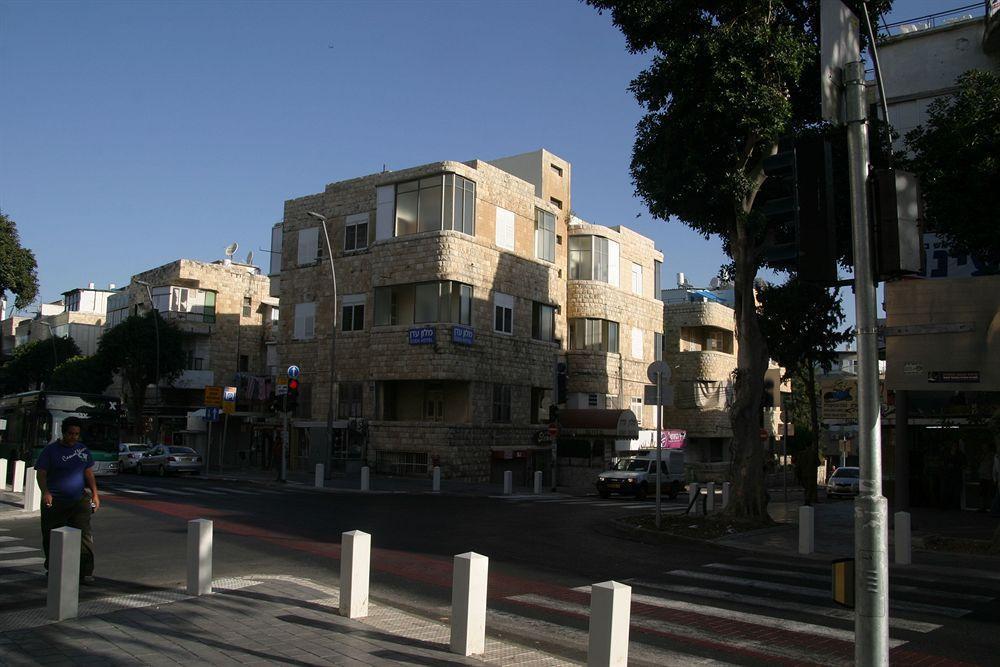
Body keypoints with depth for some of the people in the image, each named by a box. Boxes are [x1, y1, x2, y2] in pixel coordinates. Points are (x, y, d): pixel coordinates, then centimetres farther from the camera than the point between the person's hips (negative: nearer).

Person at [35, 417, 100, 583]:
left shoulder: (83, 449, 11)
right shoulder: (51, 450, 0)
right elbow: (41, 473, -7)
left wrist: (94, 494, 9)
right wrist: (45, 491, -24)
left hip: (79, 501, 2)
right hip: (54, 501, -2)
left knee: (84, 534, -10)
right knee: (51, 537, 7)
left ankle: (86, 572, -11)